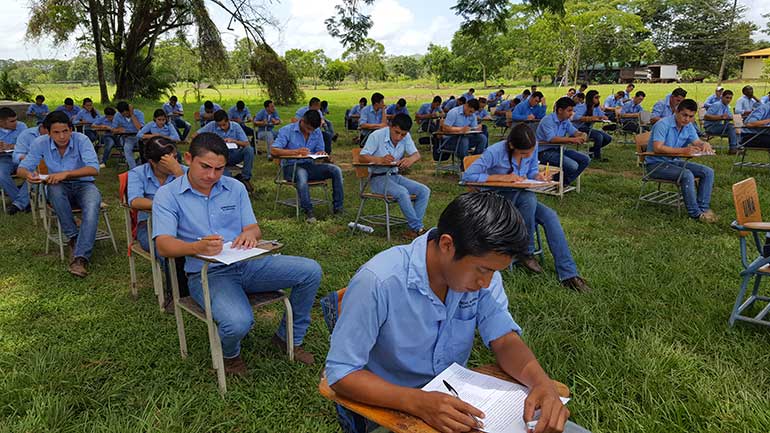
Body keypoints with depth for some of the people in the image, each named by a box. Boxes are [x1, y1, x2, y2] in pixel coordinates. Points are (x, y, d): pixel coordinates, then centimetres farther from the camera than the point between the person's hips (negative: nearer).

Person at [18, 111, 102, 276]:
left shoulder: (81, 140, -14)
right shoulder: (41, 143, -7)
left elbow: (94, 169, -25)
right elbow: (22, 168, -3)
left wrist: (66, 174, -39)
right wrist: (28, 174, -29)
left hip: (84, 185, -2)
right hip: (59, 188, 2)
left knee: (92, 206, -36)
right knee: (54, 189, -36)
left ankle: (81, 258, -39)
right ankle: (73, 238, -24)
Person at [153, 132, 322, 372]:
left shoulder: (236, 188, 11)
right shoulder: (167, 195, -1)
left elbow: (254, 228, 7)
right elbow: (163, 245, -13)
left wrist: (249, 234, -20)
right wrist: (198, 247, -36)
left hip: (247, 264, 5)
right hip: (207, 274, -4)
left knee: (311, 271, -14)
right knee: (238, 323, -34)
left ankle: (289, 338, 9)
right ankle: (229, 354, 7)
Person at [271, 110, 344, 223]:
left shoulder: (317, 132, 7)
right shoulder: (287, 130, -7)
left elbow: (320, 151, 12)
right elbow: (274, 151, -16)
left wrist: (321, 154, -15)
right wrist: (296, 151, -26)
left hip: (310, 166, 5)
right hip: (291, 167, -5)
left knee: (336, 170, -17)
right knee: (301, 174, -41)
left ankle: (337, 207, -12)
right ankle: (308, 211, -30)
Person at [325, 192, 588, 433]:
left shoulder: (479, 266, -9)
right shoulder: (378, 282, -27)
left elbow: (504, 339, -6)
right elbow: (341, 373, -21)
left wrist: (541, 382, -27)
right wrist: (417, 402, -34)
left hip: (457, 400, 4)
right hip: (389, 408, -3)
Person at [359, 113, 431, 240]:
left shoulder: (406, 137, 1)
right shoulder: (376, 136, -13)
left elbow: (417, 154, -3)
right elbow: (362, 157, -16)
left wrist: (411, 159, -29)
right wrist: (380, 159, -35)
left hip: (395, 176, 6)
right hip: (377, 178, -6)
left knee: (424, 191, -12)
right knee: (402, 192, -32)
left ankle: (414, 228, -14)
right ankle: (418, 228, -19)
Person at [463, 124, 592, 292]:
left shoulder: (533, 148, -5)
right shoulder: (495, 152, -21)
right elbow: (468, 176, -25)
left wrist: (538, 176, -13)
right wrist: (503, 177, -26)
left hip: (521, 199, 5)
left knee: (550, 216, -22)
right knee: (528, 198, -35)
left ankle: (568, 274, -20)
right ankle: (526, 253, -17)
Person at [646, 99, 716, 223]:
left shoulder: (689, 126, 5)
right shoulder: (663, 124, -20)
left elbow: (697, 142, 6)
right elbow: (657, 148, -30)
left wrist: (705, 144, -20)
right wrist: (682, 150, -38)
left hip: (674, 161, 9)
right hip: (655, 164, -9)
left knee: (708, 172, -4)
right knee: (687, 175, -30)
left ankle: (703, 208, -2)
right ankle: (695, 213, -20)